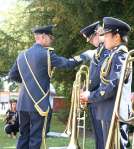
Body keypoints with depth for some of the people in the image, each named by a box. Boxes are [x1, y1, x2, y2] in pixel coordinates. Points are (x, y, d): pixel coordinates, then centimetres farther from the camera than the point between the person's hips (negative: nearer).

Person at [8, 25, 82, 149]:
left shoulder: (22, 55, 11)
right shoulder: (46, 53, -9)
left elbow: (12, 76, 18)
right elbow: (66, 63, -7)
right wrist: (79, 59, 7)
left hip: (23, 103, 7)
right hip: (38, 102, -6)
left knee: (23, 135, 13)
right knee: (35, 137, -2)